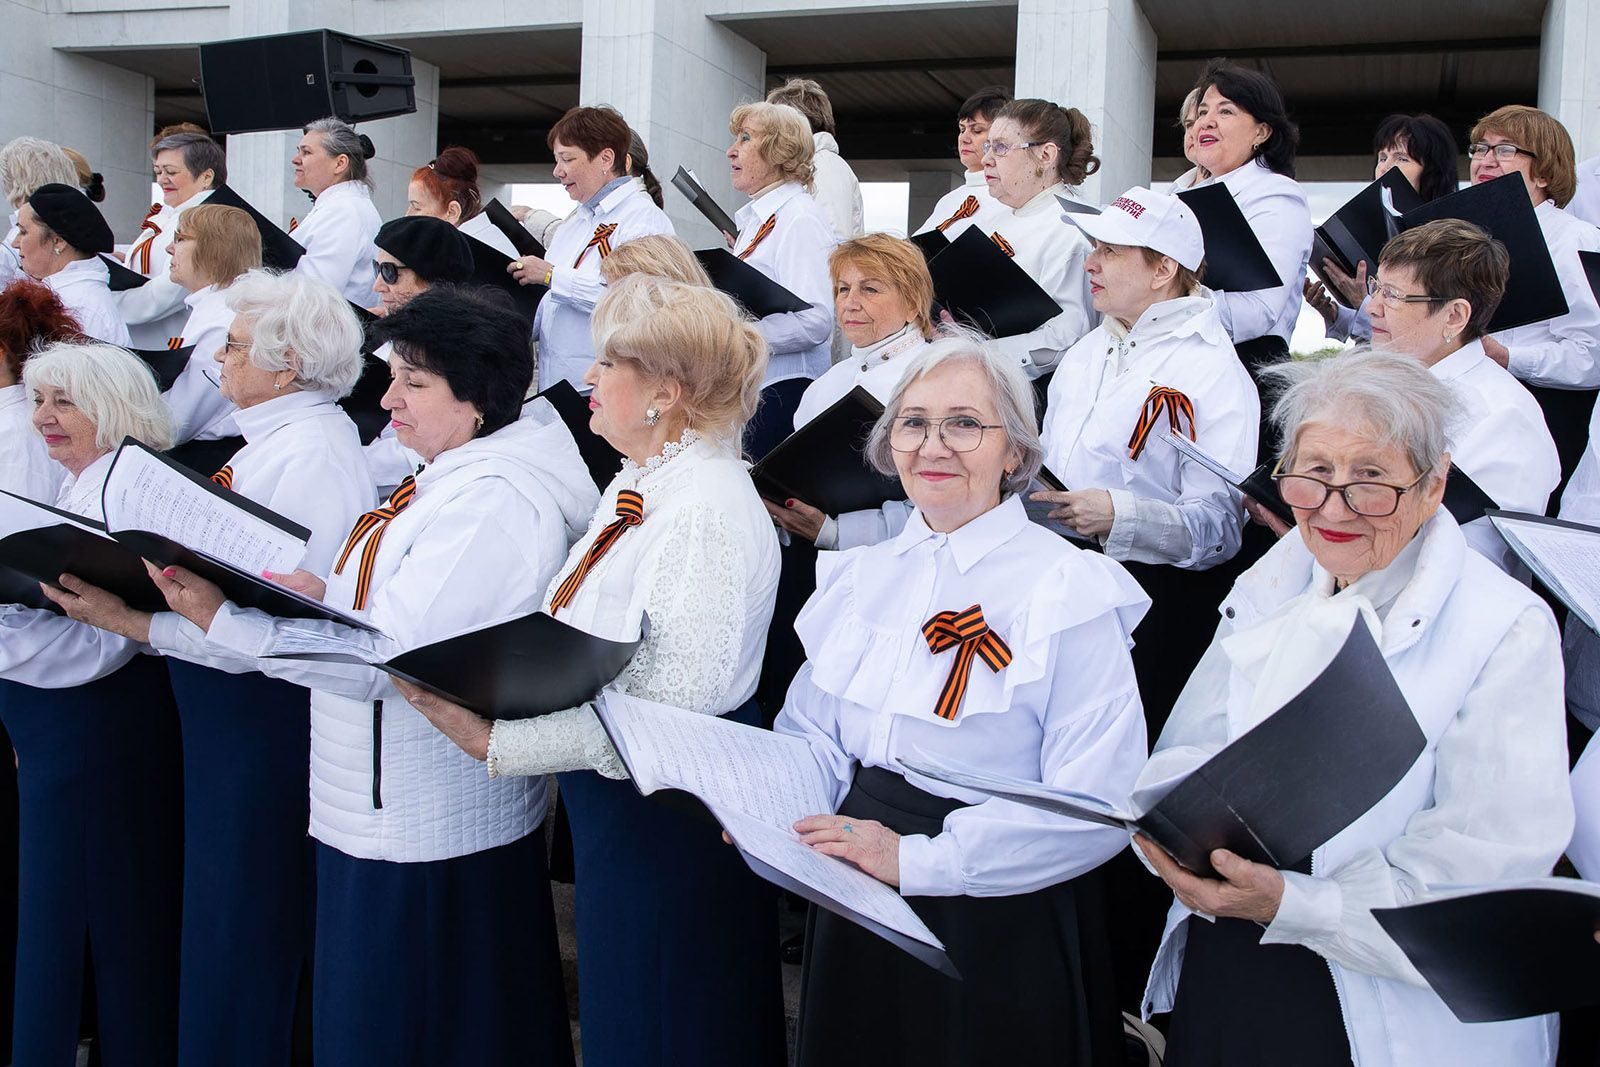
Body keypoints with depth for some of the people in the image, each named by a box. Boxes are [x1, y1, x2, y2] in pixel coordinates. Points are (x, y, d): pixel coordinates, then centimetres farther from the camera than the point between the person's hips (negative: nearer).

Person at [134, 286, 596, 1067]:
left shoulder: (491, 502, -22)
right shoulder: (451, 478, 11)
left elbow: (391, 659, -27)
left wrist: (222, 622, -26)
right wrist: (325, 593, -1)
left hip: (430, 829, -10)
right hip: (387, 813, 10)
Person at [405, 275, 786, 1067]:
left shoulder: (706, 511, -25)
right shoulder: (642, 482, 6)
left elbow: (665, 710, -29)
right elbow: (583, 643, 8)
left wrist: (497, 743, -26)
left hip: (667, 815, -9)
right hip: (614, 802, 9)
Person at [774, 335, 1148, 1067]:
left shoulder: (1071, 591, -14)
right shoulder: (861, 575, 4)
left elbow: (1096, 809, -22)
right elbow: (816, 732, 11)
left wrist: (916, 859, -26)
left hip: (1000, 931, -5)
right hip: (855, 918, 5)